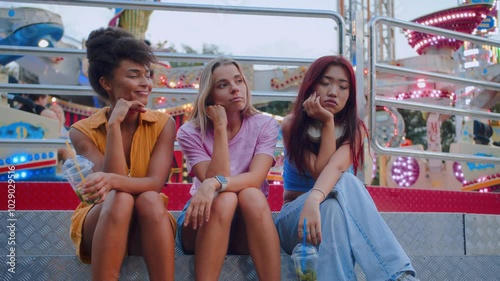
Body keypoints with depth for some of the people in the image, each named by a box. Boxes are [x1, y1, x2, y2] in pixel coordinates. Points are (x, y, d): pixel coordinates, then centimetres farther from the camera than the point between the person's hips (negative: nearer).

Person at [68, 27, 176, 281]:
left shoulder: (163, 125, -4)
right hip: (98, 223, -1)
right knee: (120, 199, -34)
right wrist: (115, 124, -23)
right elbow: (109, 180, -20)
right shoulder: (83, 131, -6)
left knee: (149, 199, -33)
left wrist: (113, 181, -39)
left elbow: (155, 183, -19)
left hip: (147, 225, 1)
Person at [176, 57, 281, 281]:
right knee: (225, 199, -33)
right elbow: (214, 179, -20)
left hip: (247, 225, 1)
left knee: (251, 196, -32)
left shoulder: (265, 126, -5)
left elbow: (255, 179, -20)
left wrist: (214, 184, -38)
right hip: (204, 221, -1)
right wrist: (220, 127, -19)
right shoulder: (190, 132, -7)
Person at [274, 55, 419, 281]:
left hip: (339, 217, 1)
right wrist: (328, 122, -19)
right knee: (344, 183, -34)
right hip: (294, 216, -1)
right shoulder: (292, 125, -5)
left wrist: (314, 200, -46)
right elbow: (320, 172, -17)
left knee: (345, 184, -36)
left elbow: (336, 166, -26)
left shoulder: (354, 129, -4)